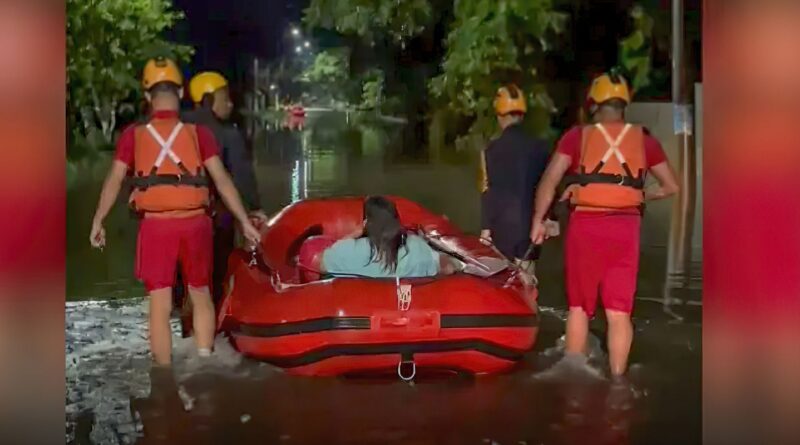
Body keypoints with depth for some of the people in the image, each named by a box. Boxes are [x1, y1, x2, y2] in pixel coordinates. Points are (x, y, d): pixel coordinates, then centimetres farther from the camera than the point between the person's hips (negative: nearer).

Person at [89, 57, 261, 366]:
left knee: (160, 306, 5)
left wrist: (98, 222, 9)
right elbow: (222, 181, -4)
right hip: (194, 224, 1)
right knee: (201, 296, 18)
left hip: (156, 226, 0)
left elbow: (114, 182, -1)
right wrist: (245, 222, 2)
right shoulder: (198, 133, -2)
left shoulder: (133, 135, -1)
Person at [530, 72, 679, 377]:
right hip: (625, 227, 1)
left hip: (585, 225, -1)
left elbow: (549, 180, -6)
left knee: (579, 307, 13)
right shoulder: (642, 139, 8)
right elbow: (671, 186, 11)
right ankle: (617, 379, 8)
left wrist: (538, 221, 2)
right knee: (619, 311, 6)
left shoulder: (578, 136, 2)